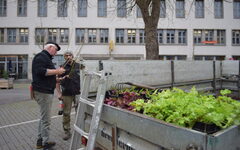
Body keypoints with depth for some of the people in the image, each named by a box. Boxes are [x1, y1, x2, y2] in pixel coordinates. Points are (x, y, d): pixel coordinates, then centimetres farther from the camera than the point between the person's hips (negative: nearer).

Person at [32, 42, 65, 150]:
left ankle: (40, 141, 28)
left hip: (46, 91, 11)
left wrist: (57, 78, 19)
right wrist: (56, 71, -18)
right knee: (46, 119, -4)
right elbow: (40, 71, -24)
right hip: (43, 92, -11)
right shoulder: (41, 56, -10)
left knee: (43, 117, 17)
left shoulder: (46, 57, 22)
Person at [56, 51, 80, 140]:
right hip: (66, 94, 0)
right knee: (66, 114, 7)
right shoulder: (62, 67, 4)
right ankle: (67, 132, 21)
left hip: (77, 93, 0)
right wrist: (59, 93, -4)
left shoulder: (78, 66, 7)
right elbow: (58, 81, 4)